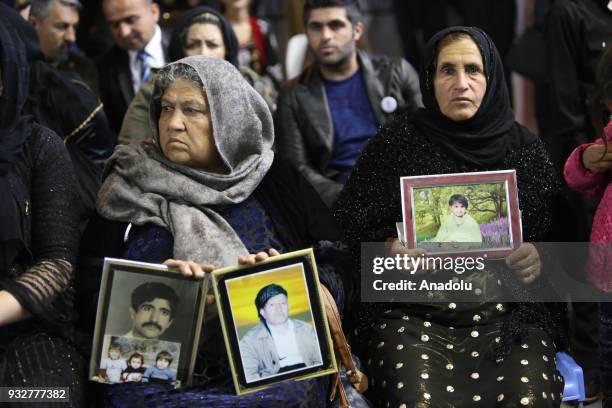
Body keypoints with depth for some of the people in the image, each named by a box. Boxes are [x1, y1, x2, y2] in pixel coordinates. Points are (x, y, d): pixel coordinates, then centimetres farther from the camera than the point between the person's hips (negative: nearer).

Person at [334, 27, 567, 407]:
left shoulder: (525, 148, 8)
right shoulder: (396, 143, 5)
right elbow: (351, 223, 7)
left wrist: (539, 260, -11)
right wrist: (389, 247, -12)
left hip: (509, 312, 2)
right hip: (414, 309, -1)